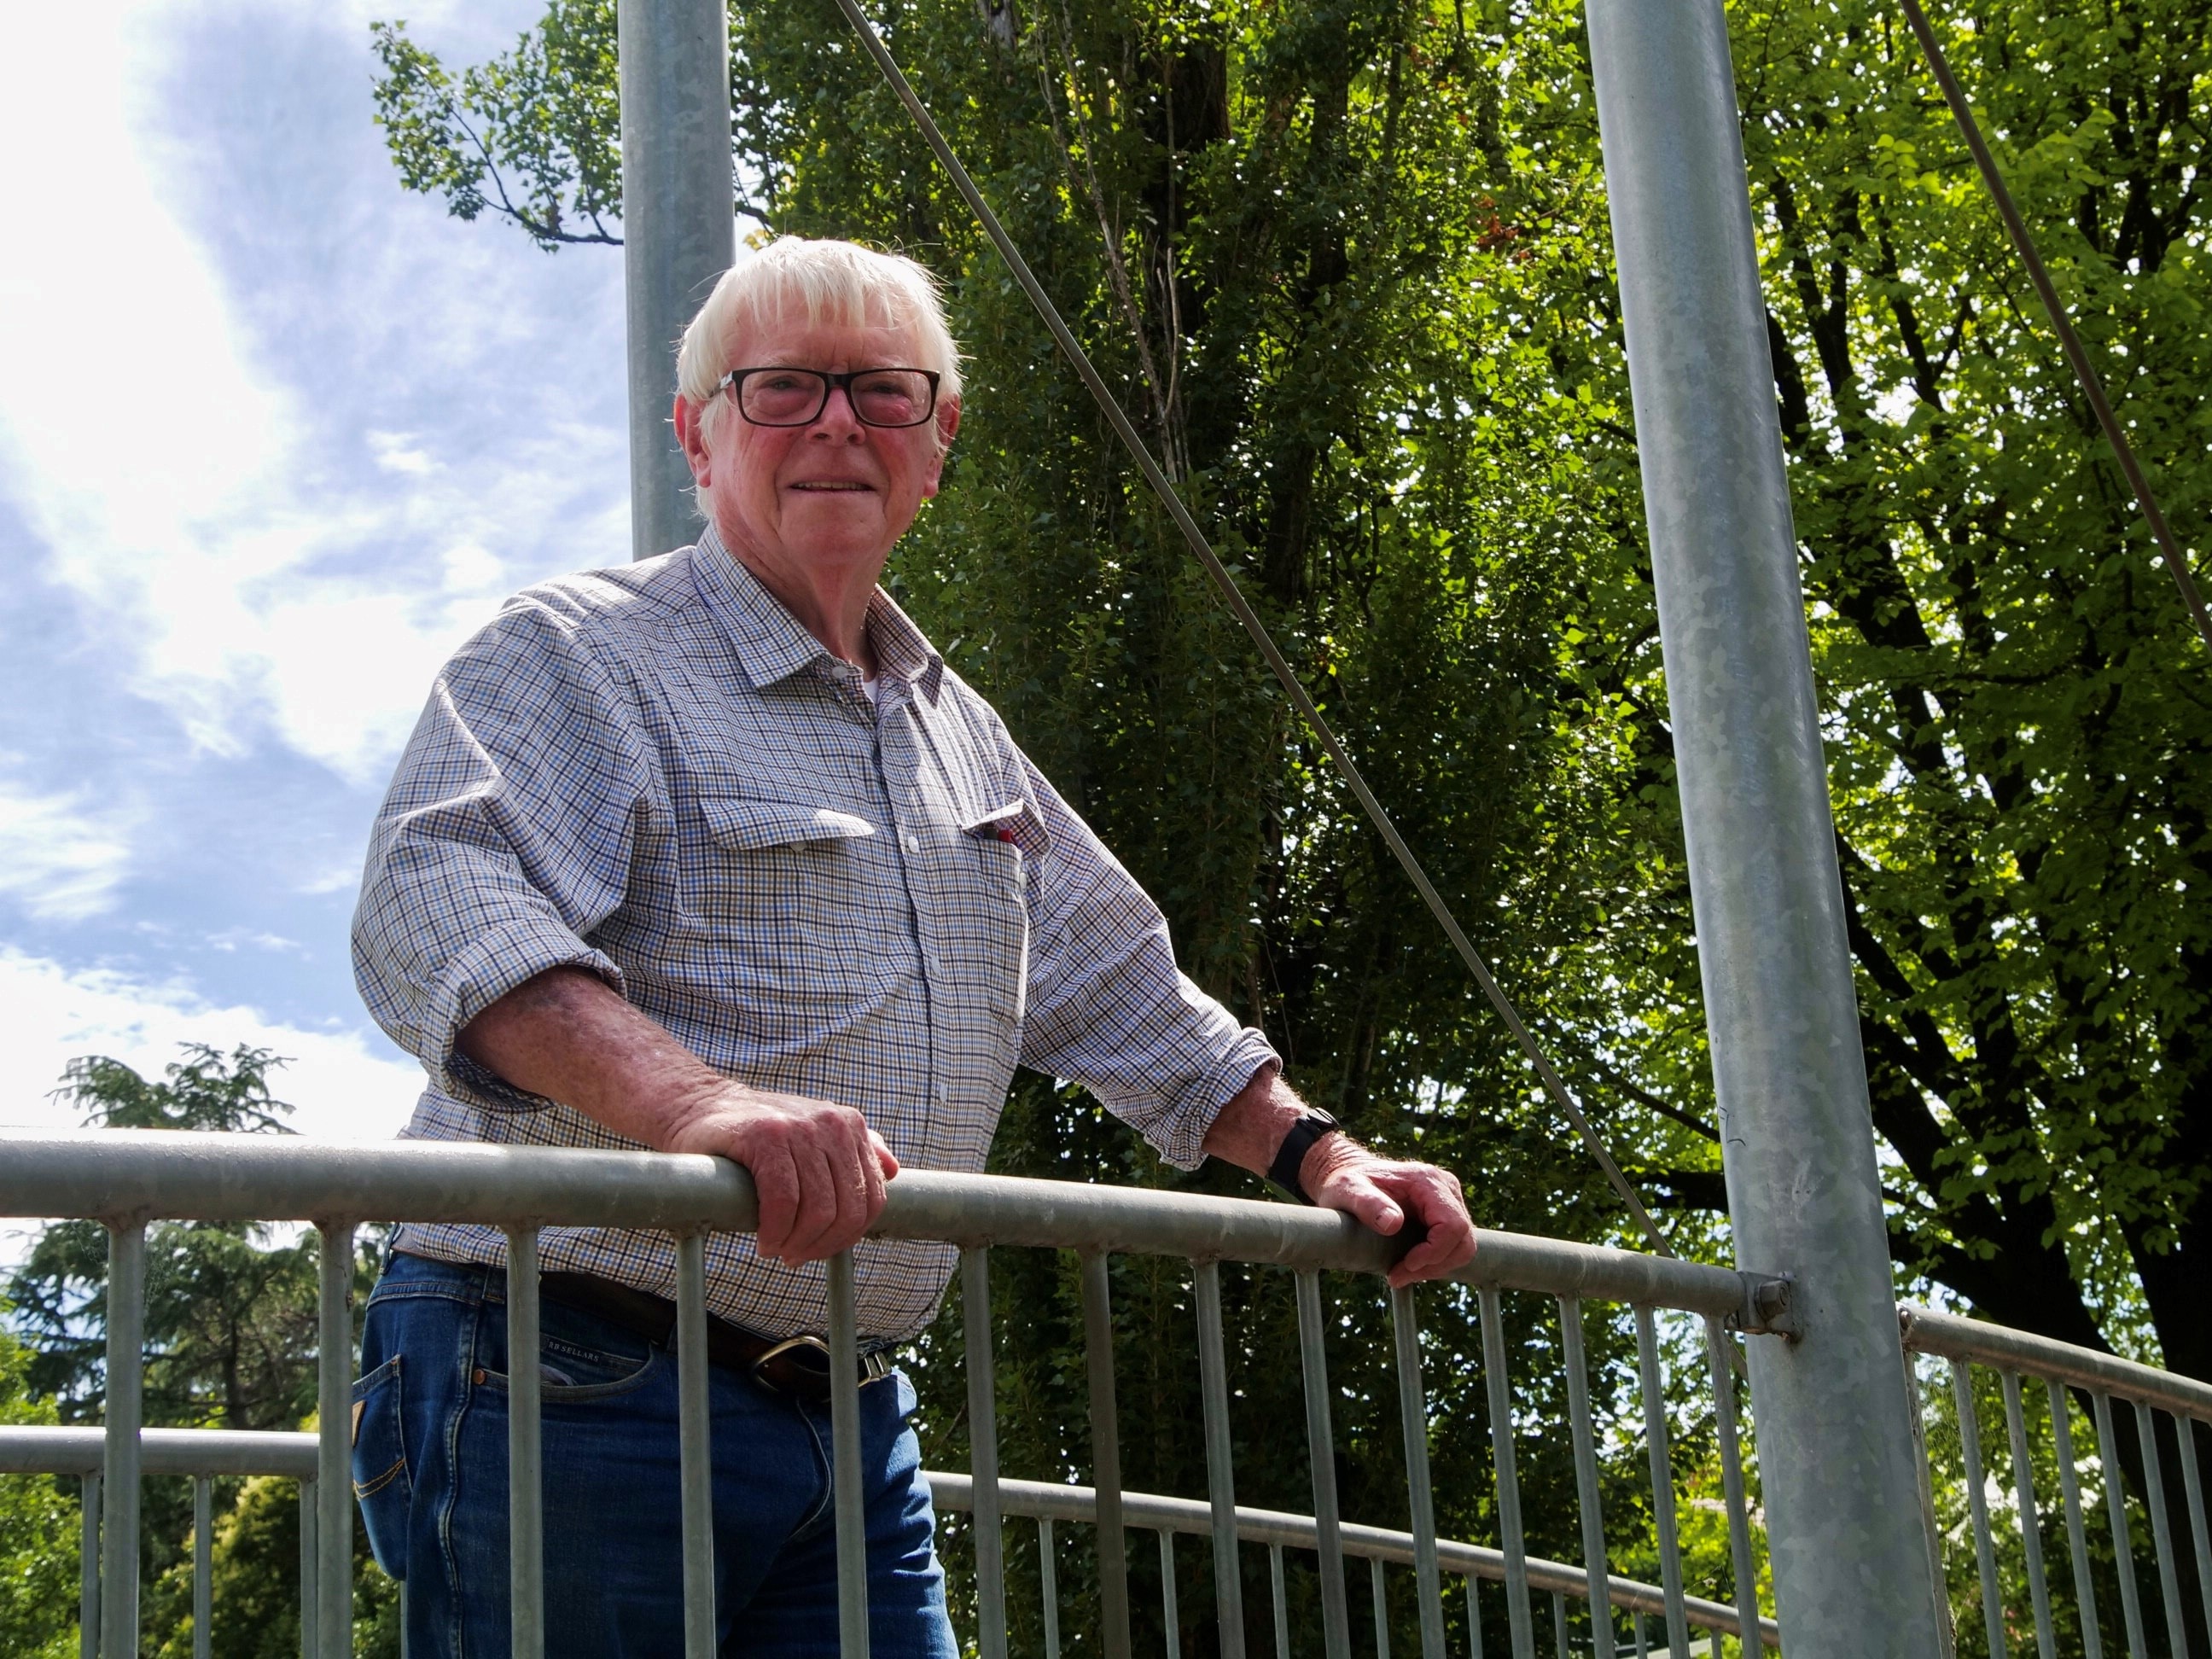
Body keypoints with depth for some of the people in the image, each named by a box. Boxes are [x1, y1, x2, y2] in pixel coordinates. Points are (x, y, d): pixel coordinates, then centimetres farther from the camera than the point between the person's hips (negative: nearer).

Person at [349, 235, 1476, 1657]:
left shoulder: (958, 730, 19)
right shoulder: (577, 656, -6)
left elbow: (1119, 991, 29)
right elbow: (437, 904, -25)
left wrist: (1314, 1151, 17)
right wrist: (694, 1100, -41)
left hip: (853, 1420, 7)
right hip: (580, 1388, -7)